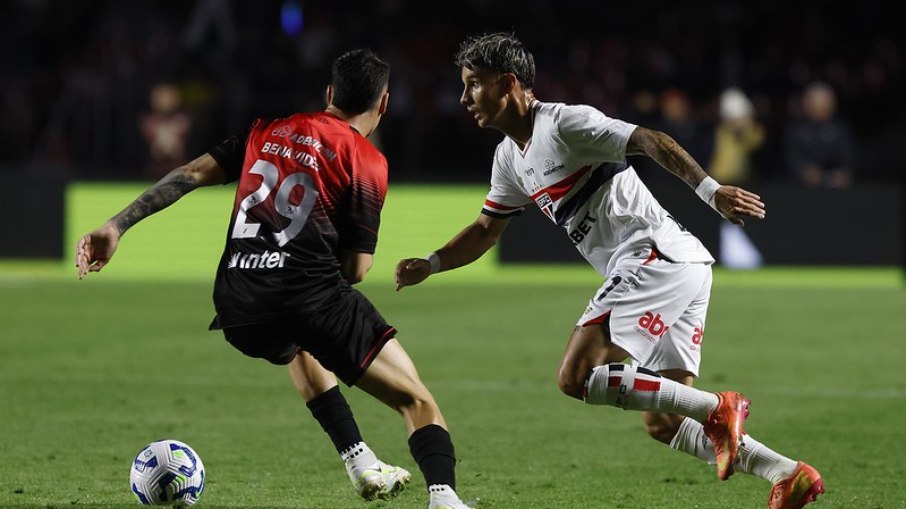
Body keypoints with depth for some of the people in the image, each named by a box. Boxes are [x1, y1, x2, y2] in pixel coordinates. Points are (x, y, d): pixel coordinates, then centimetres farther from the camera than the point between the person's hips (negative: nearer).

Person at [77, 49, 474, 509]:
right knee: (418, 402, 0)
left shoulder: (268, 131, 19)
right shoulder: (366, 159, 4)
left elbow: (192, 174, 12)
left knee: (298, 348, 41)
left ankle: (361, 464, 37)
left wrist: (116, 226, 11)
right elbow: (355, 269, 0)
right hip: (309, 293, -5)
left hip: (237, 307, 5)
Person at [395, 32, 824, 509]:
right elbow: (486, 230, 30)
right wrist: (429, 265, 15)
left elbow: (650, 141, -18)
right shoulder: (510, 157, 20)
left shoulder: (565, 122, -8)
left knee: (576, 376, -17)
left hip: (656, 254, -10)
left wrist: (710, 189, -31)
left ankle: (718, 409, -17)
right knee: (662, 423, 6)